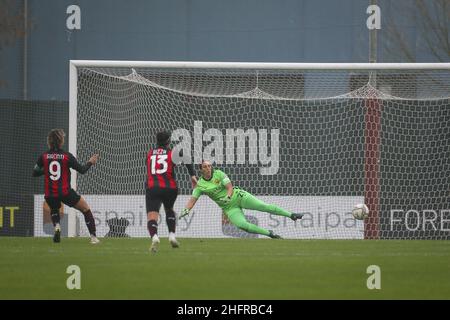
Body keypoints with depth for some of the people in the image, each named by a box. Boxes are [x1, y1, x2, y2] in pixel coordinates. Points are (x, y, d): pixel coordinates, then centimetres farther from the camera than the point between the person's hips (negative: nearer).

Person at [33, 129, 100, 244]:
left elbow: (34, 173, 3)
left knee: (54, 209, 36)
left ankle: (57, 226, 6)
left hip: (50, 195, 3)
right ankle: (93, 237, 8)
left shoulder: (43, 156, -2)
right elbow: (82, 170, 0)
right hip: (65, 193, -3)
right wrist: (90, 162, 19)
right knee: (86, 209, 16)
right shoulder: (67, 156, -8)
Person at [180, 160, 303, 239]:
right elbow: (192, 200, -7)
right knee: (242, 225, -25)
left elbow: (230, 187, -9)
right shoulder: (200, 185, -4)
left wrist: (227, 197, -30)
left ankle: (291, 215, -7)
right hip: (229, 207, 0)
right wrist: (186, 210, -26)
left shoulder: (219, 174, -6)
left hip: (237, 196, 0)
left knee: (264, 206, -13)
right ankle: (269, 234, -14)